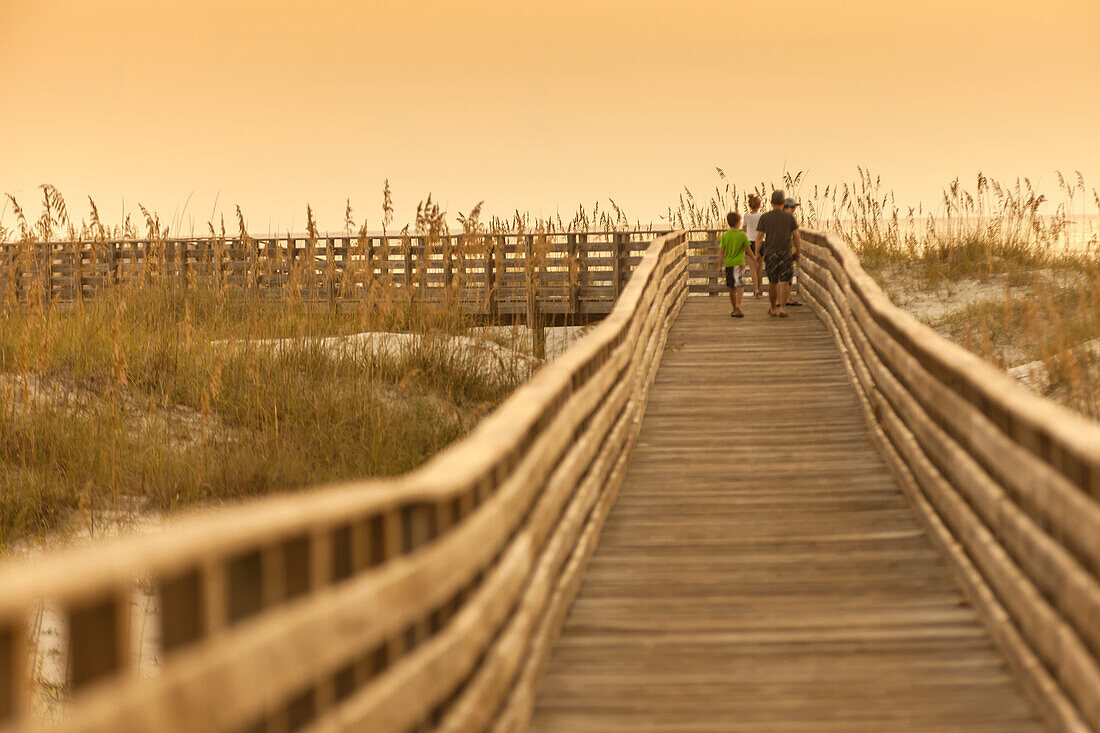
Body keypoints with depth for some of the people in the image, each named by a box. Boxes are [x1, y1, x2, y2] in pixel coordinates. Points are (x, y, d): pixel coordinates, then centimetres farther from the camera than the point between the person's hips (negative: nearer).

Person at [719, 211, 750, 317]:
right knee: (740, 287, -9)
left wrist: (720, 265, 5)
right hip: (739, 263, -3)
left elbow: (722, 252, 0)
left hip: (728, 264, 3)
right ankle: (738, 306, -33)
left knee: (732, 289, 12)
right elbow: (748, 249, 0)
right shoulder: (742, 235, -4)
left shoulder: (725, 236, 2)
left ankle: (735, 310, 20)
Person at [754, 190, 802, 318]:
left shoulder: (765, 217, -1)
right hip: (785, 253, -2)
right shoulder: (789, 217, -2)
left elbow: (759, 237, -4)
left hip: (770, 253, 2)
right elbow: (796, 236, -1)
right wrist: (798, 252, 10)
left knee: (772, 282, 15)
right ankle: (782, 308, -15)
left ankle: (773, 308, 26)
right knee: (784, 282, -2)